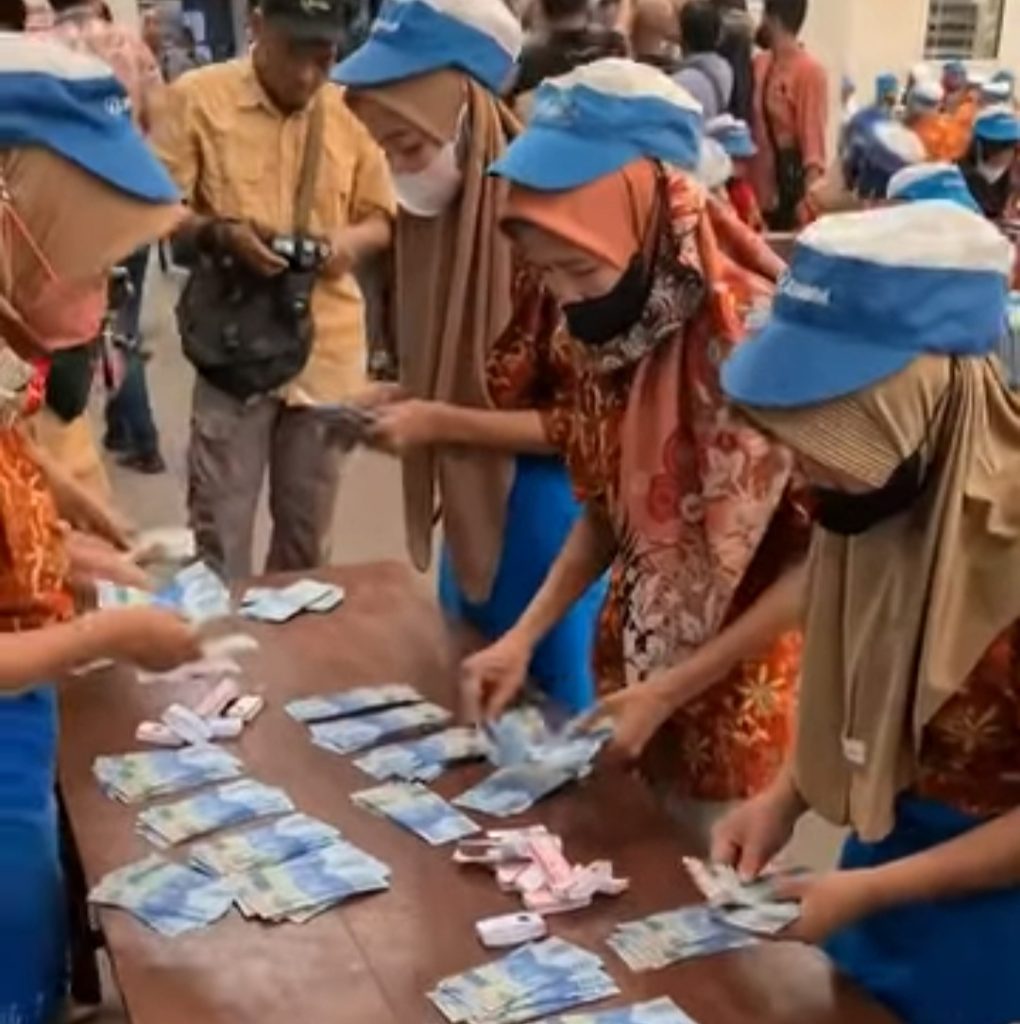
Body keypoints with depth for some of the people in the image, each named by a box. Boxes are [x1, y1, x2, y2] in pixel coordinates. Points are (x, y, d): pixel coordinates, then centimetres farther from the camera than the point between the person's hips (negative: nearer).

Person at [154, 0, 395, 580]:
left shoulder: (351, 112, 4)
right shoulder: (197, 97, -5)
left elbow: (382, 218, 12)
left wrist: (352, 239, -11)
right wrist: (219, 233, -22)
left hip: (329, 349, 3)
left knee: (308, 530, 14)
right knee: (222, 525, -1)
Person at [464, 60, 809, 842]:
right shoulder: (611, 336, -4)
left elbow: (816, 564, -18)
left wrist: (669, 691, -19)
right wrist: (524, 636, -3)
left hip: (736, 697, -5)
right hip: (631, 671, 6)